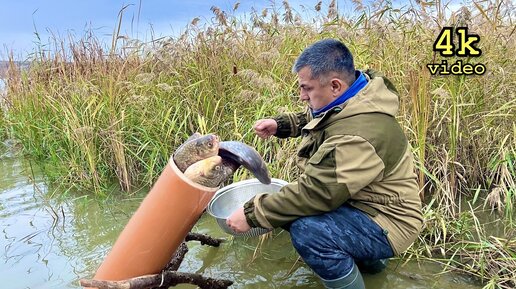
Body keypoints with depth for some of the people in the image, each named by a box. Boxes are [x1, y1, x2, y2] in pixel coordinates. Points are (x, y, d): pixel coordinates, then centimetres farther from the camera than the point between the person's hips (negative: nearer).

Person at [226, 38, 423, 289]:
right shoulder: (348, 101, -2)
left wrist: (251, 214, -25)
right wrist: (280, 124, 0)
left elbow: (316, 192, -33)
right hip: (361, 202, 10)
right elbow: (314, 119, 19)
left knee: (307, 230, -31)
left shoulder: (358, 135, -34)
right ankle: (367, 259, 22)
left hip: (385, 221, -10)